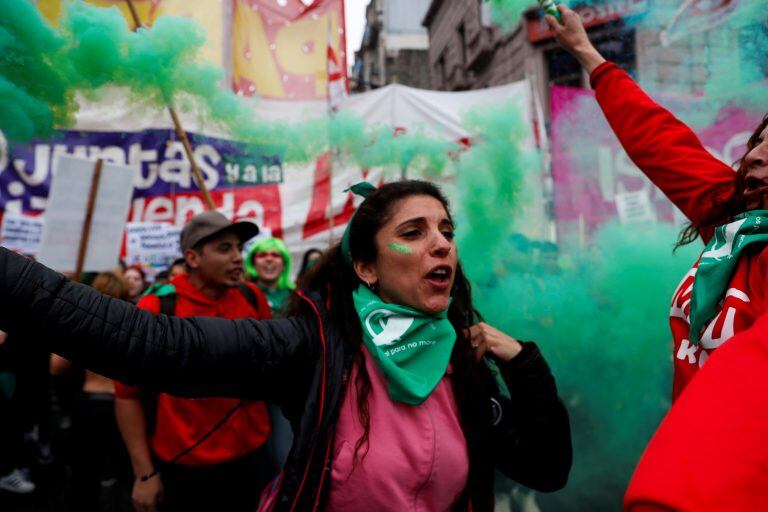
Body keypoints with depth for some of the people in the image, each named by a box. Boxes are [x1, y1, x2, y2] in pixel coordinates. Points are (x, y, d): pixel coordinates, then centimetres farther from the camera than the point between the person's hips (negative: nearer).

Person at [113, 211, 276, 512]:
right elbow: (128, 393, -8)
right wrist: (144, 473, -8)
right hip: (183, 468, -3)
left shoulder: (253, 299, -2)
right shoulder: (154, 310, -13)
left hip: (252, 456, 3)